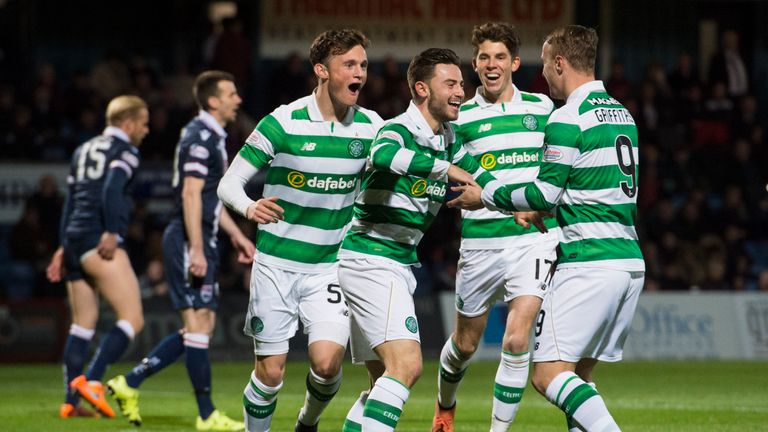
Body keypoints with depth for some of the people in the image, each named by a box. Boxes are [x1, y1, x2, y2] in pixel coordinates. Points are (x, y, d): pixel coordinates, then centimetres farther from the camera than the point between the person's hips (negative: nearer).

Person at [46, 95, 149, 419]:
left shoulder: (83, 151, 22)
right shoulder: (124, 150, 0)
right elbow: (112, 189, -18)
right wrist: (112, 232, -21)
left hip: (75, 241, 8)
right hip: (100, 243, -8)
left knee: (82, 324, 12)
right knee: (132, 319, -8)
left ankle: (71, 401, 8)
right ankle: (91, 380, -20)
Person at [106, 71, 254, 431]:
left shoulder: (214, 137, 19)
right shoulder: (200, 136, -13)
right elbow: (190, 195, -19)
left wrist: (236, 236, 27)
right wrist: (196, 250, -23)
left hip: (201, 242, 11)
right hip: (189, 241, -11)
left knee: (201, 327, 9)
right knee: (199, 323, -8)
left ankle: (129, 383, 13)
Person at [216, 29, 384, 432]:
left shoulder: (371, 127, -1)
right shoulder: (284, 122, -11)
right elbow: (229, 182, -9)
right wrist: (250, 207, -31)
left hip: (330, 266, 2)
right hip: (277, 263, -2)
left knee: (327, 362, -14)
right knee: (270, 371, -2)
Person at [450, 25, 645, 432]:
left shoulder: (568, 119, -10)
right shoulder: (621, 114, 17)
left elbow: (547, 193, -9)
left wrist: (486, 195, 5)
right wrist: (536, 211, 31)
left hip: (587, 263, -9)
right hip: (630, 260, 9)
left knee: (548, 374, -9)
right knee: (578, 373, 13)